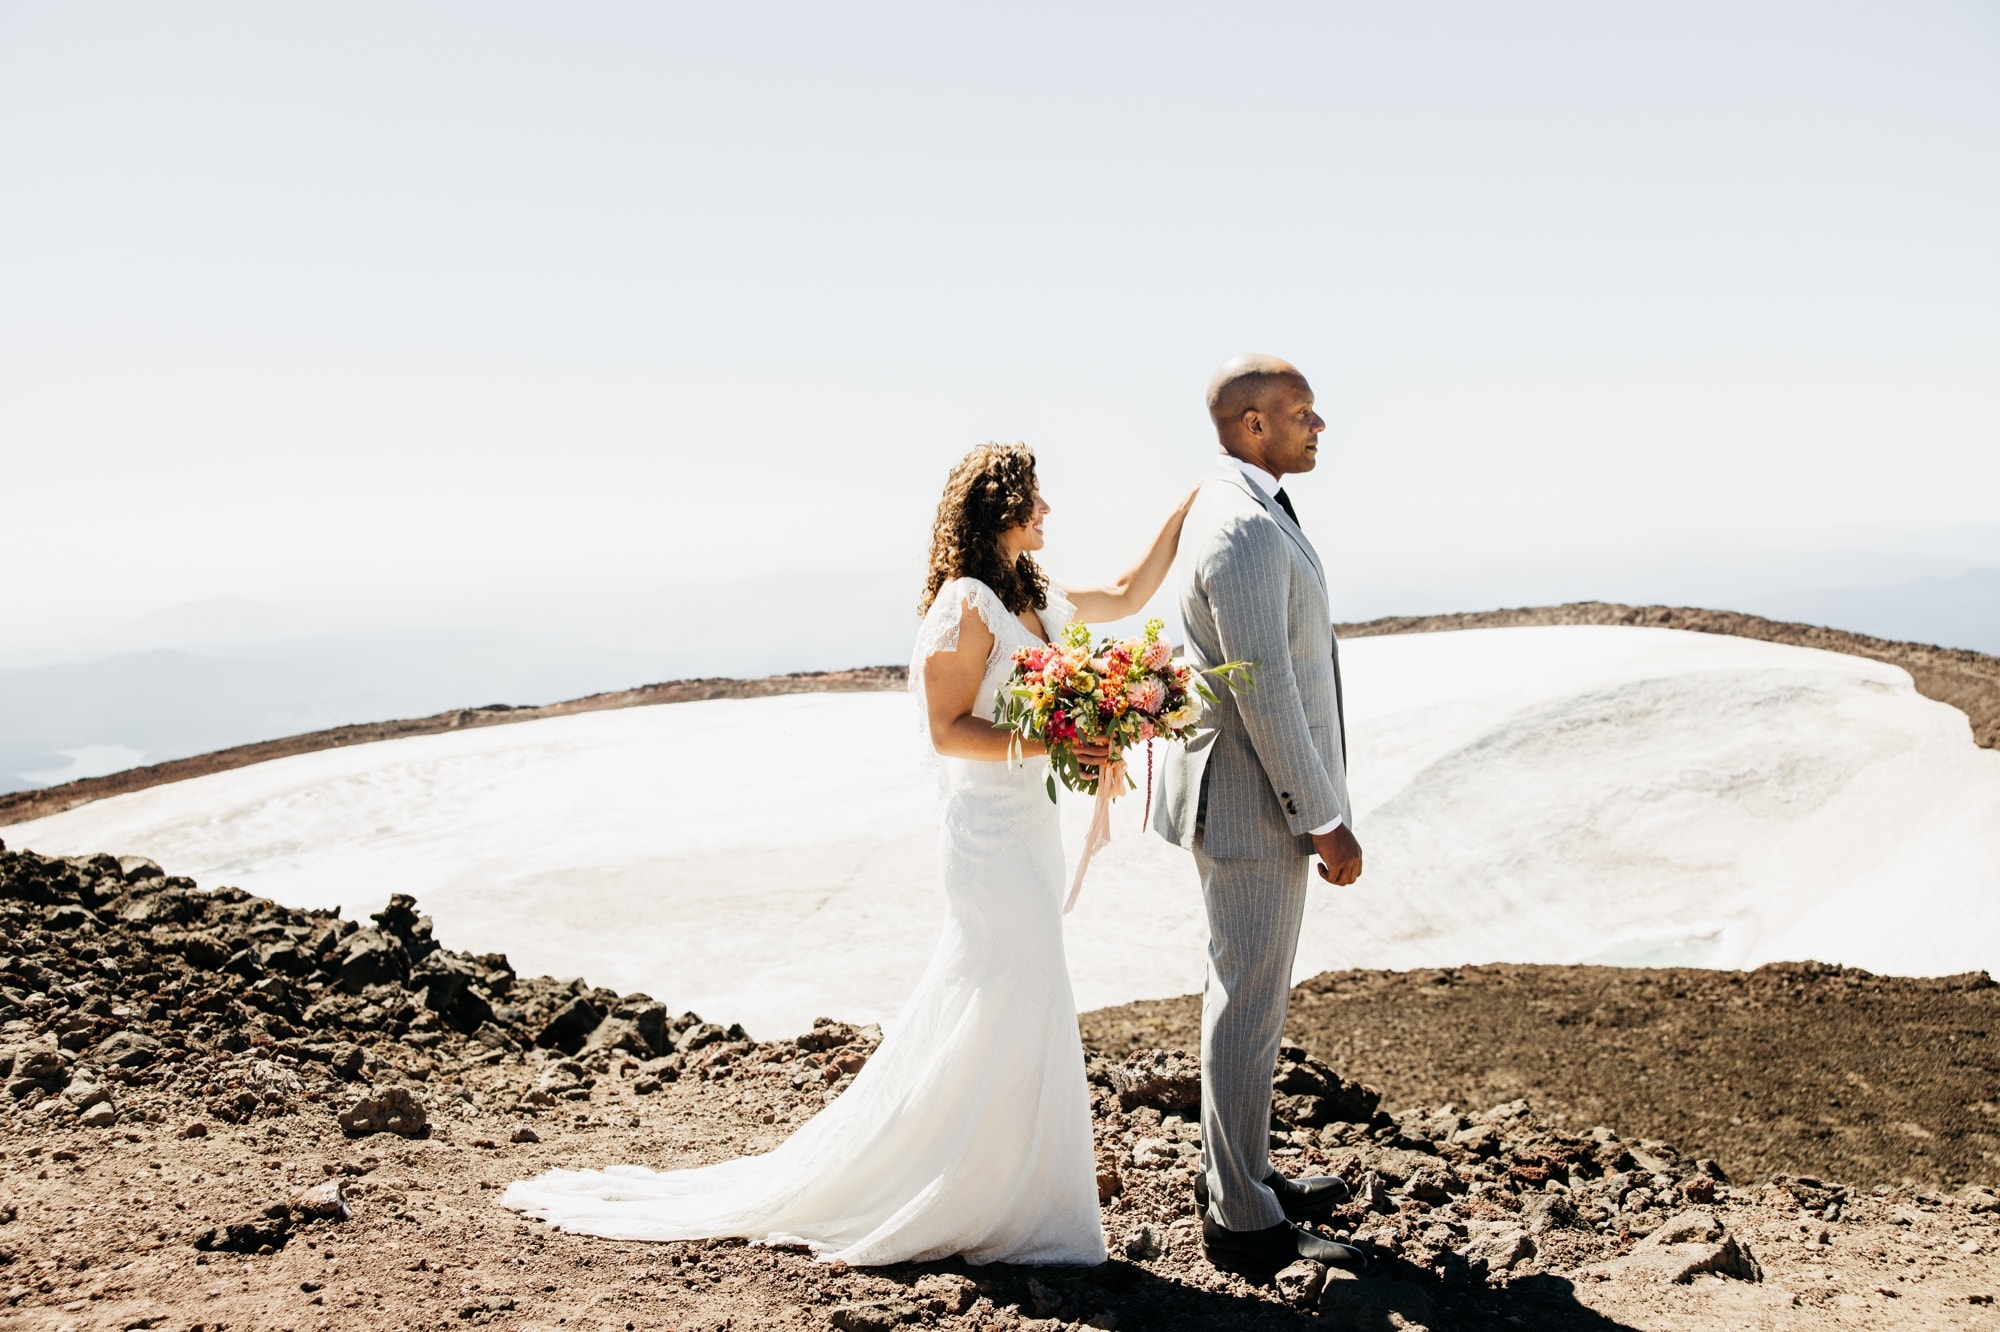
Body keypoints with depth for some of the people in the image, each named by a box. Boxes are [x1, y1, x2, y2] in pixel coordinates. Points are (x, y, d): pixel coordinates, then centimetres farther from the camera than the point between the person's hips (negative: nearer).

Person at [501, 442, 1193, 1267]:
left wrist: (1189, 508, 21)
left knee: (995, 1009, 14)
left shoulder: (1034, 599, 13)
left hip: (1028, 827, 9)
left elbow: (1127, 595, 23)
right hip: (990, 830, -9)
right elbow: (946, 730, -17)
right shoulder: (967, 603, -13)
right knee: (1006, 1006, -5)